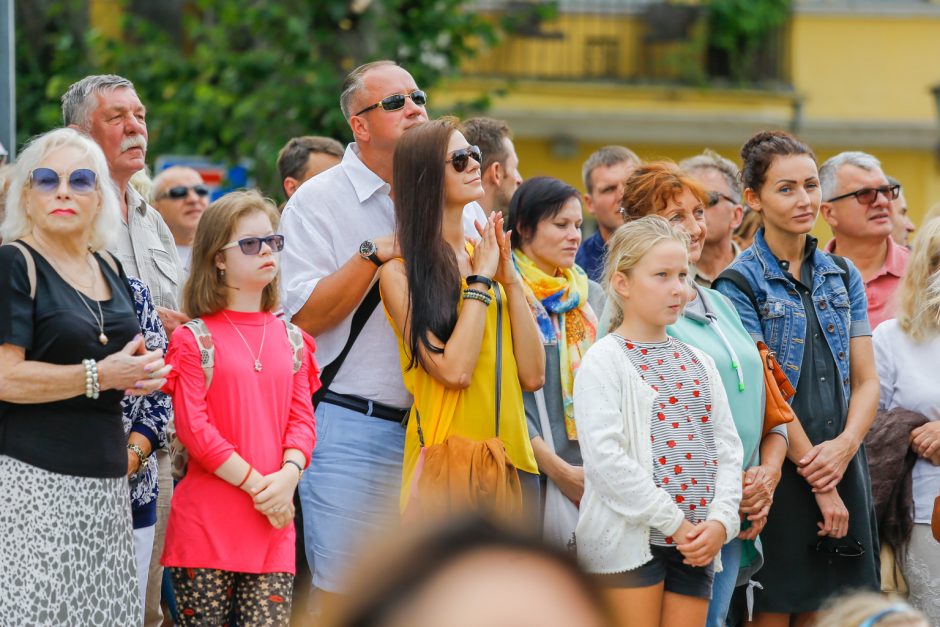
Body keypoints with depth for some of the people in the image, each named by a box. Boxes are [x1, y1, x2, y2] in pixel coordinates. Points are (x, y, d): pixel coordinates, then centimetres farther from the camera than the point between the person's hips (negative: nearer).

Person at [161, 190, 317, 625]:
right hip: (207, 520, -4)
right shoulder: (194, 339, -1)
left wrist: (288, 476, -11)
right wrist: (255, 484, -12)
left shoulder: (289, 339, 14)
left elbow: (302, 418, 9)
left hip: (273, 521, 4)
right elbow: (193, 428, -8)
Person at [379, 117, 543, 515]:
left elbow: (532, 375, 4)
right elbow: (453, 370, -18)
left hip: (514, 457, 6)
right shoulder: (402, 273, -5)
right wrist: (481, 279, -9)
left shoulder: (484, 256, 11)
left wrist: (509, 278, -1)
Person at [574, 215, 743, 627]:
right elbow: (605, 457, -15)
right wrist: (673, 522, -16)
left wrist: (720, 520, -6)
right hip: (627, 541, -6)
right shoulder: (603, 362, -5)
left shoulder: (699, 364, 15)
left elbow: (727, 449, 12)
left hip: (696, 544, 6)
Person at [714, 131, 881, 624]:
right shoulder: (740, 283, -5)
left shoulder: (842, 276, 12)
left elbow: (865, 380, 8)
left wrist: (845, 446, -12)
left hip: (841, 467, 5)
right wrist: (819, 484, -13)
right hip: (777, 469, -5)